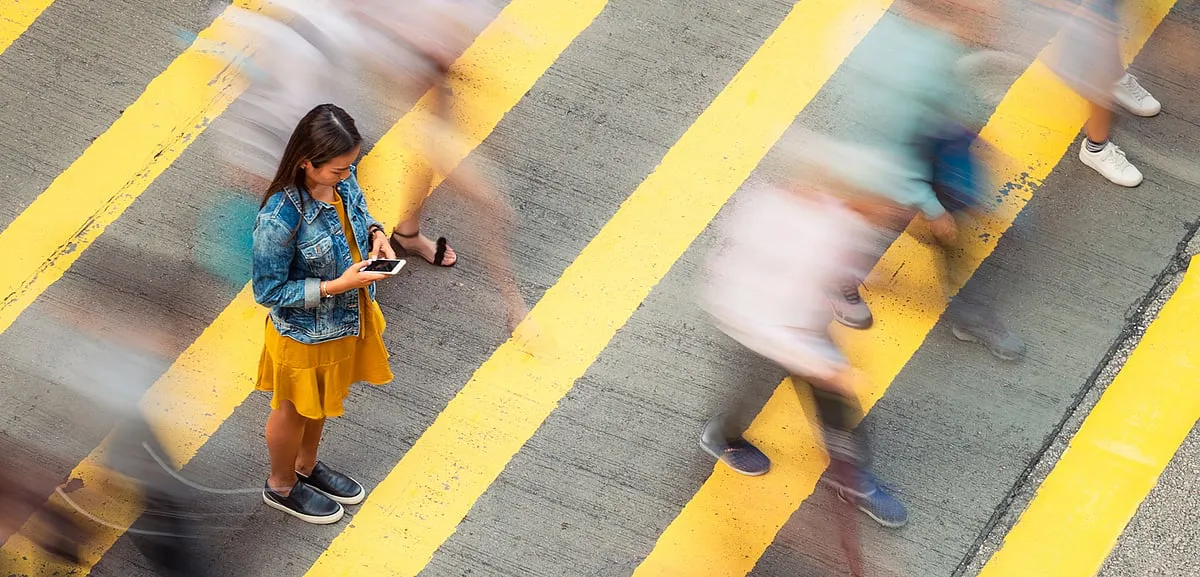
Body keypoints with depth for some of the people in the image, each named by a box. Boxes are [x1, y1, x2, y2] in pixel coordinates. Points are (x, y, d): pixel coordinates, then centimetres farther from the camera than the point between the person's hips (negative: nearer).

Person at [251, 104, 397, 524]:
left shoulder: (341, 180, -16)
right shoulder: (280, 218, -37)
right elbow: (268, 291, -27)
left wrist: (375, 232, -13)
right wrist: (336, 285, -32)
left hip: (348, 317, 7)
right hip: (305, 335, -7)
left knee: (323, 399, 31)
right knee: (295, 409, 21)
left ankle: (307, 465, 57)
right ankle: (281, 486, 47)